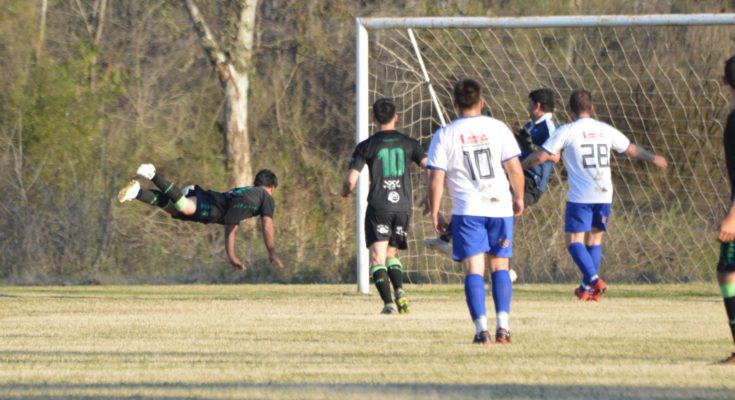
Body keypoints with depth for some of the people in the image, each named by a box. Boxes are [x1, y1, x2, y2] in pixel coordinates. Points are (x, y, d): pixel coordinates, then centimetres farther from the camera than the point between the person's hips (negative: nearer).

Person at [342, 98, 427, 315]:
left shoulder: (366, 146, 1)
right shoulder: (408, 143, 7)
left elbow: (351, 179, -4)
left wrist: (345, 191, 18)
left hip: (378, 207, -3)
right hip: (403, 206, 3)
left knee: (377, 258, -3)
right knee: (391, 255, 18)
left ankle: (388, 303, -20)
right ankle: (399, 291, -7)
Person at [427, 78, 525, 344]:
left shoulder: (444, 135, -1)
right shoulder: (498, 128, 1)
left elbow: (437, 180, -4)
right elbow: (515, 169, 0)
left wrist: (435, 213, 5)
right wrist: (519, 198, 16)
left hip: (467, 211, -1)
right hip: (500, 207, 1)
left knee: (474, 270, -1)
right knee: (500, 267, 11)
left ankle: (482, 329, -11)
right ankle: (503, 326, 2)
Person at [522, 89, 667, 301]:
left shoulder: (567, 131, -5)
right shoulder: (605, 130, 8)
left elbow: (540, 156, -6)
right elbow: (632, 150, 20)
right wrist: (654, 158, 38)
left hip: (580, 196, -5)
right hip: (604, 195, 5)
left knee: (574, 240, -2)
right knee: (595, 238, 17)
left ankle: (593, 279, -21)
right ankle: (587, 287, 19)